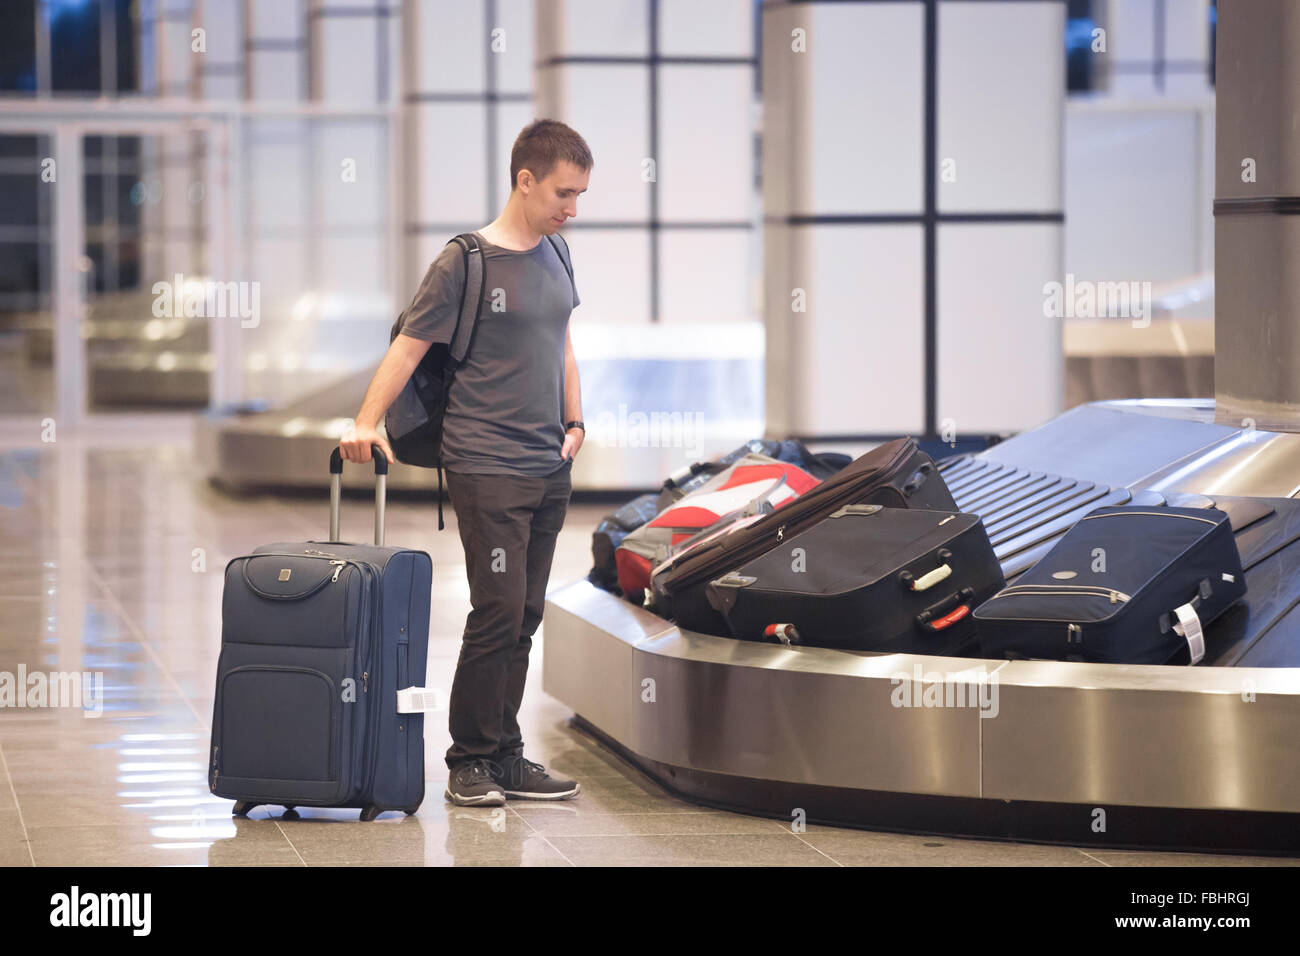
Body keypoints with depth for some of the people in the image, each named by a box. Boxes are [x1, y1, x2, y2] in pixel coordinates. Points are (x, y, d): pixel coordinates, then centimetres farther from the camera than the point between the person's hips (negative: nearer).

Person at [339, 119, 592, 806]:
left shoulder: (554, 256, 13)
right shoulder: (465, 263, -8)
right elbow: (409, 346, -8)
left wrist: (574, 422, 18)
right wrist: (366, 423, -16)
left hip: (549, 468, 7)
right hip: (486, 465, -7)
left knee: (523, 618, 7)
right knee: (499, 612, -10)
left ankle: (504, 758, 12)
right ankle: (468, 760, -1)